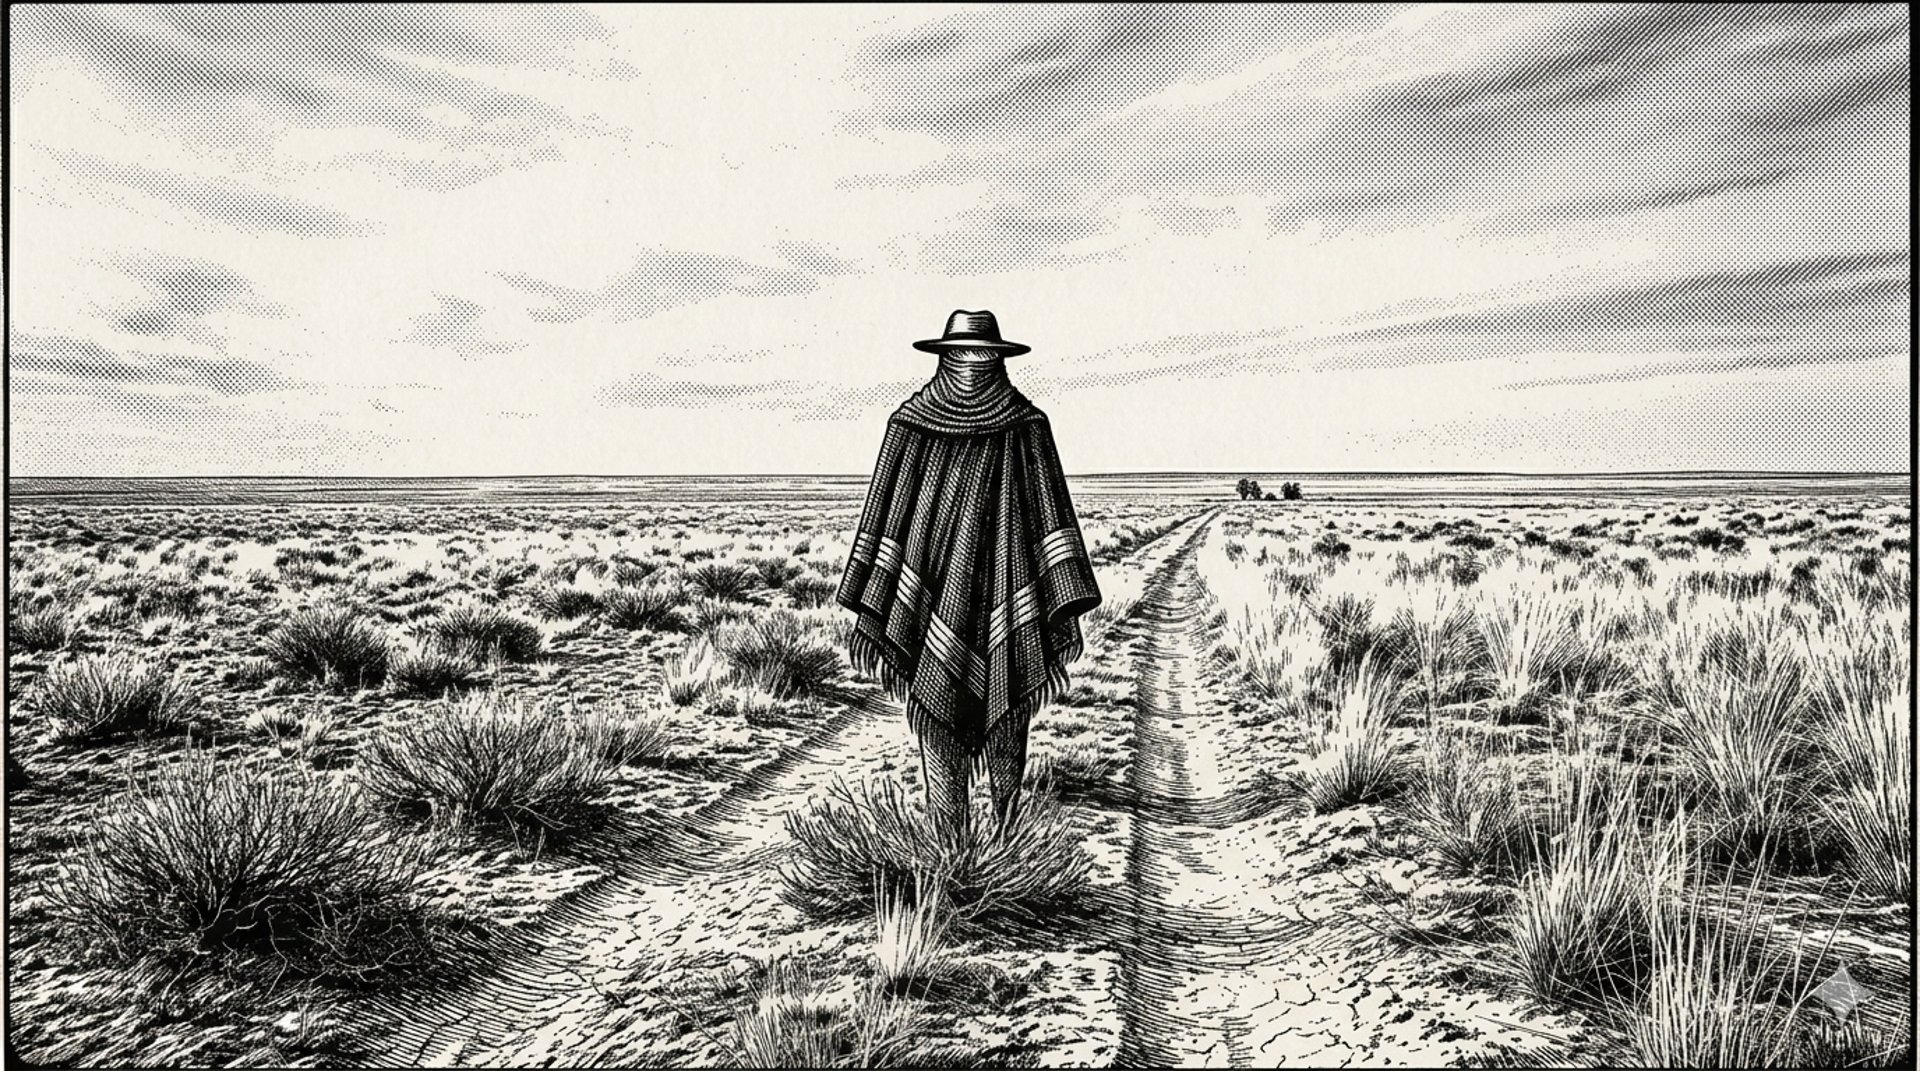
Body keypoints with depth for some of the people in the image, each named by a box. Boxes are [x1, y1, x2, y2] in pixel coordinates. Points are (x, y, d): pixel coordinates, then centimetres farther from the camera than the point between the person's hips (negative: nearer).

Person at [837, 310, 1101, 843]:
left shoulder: (1025, 427, 2)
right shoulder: (911, 423, 3)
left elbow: (1050, 513, 0)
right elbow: (886, 512, 3)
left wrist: (1066, 607, -6)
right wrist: (872, 611, -2)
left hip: (1003, 578, 0)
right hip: (932, 585, 0)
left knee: (1007, 698, 5)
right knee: (937, 699, 0)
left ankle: (1007, 790, 32)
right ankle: (948, 838, 9)